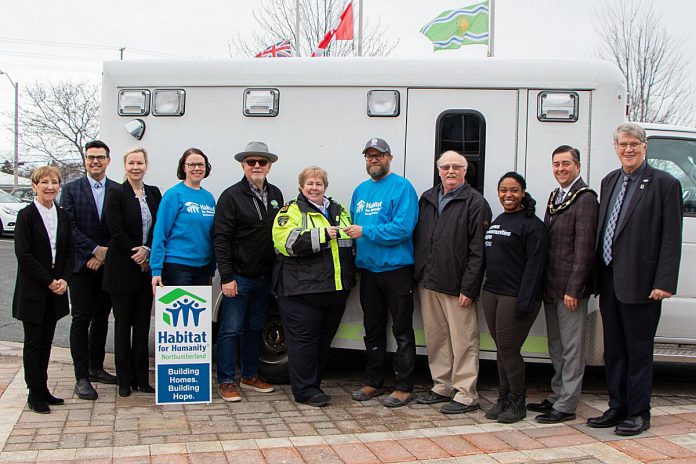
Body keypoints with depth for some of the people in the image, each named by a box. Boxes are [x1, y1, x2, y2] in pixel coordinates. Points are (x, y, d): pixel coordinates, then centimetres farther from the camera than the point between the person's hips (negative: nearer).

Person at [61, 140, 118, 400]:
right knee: (81, 320, -3)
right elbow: (69, 227, -6)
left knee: (101, 319, 11)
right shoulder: (71, 190, 2)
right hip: (81, 265, -2)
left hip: (108, 265, 2)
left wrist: (105, 255, -9)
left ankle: (96, 368, 24)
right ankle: (82, 377, 1)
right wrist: (95, 250, -13)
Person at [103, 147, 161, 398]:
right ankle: (125, 379, 12)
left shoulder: (154, 193, 9)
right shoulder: (116, 194, -4)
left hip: (147, 268, 4)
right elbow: (117, 232, -11)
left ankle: (141, 378, 15)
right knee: (123, 324, 3)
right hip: (122, 269, -4)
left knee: (143, 324, 7)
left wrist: (147, 251, -10)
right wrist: (137, 256, -11)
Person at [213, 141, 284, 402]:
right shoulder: (232, 196, -7)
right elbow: (222, 239, -11)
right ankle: (226, 382, 9)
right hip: (239, 277, -6)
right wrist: (226, 277, -17)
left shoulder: (276, 195, 11)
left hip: (265, 277, 6)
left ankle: (250, 376, 28)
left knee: (255, 328, 16)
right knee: (231, 329, -1)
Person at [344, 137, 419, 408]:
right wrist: (349, 232, -1)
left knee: (402, 331, 1)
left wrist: (365, 232, -18)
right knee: (372, 329, 15)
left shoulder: (402, 187, -9)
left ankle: (404, 387, 9)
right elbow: (353, 226, 20)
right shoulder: (360, 190, 14)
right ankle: (373, 383, 26)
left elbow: (402, 228, -20)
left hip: (396, 269, -7)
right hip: (368, 268, 7)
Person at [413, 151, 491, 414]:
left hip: (456, 286, -6)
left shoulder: (475, 203, -5)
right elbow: (417, 239, 19)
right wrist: (417, 274, 12)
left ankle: (465, 395, 6)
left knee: (463, 340, -2)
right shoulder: (427, 199, 15)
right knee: (435, 338, 13)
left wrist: (468, 287, -15)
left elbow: (478, 250, -10)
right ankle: (442, 387, 25)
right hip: (427, 283, 6)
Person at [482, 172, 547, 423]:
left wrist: (525, 301, -19)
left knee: (509, 350, -3)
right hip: (491, 293, 7)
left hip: (515, 296, -7)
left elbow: (534, 265, -14)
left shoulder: (532, 224, -8)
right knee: (501, 349, 11)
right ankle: (503, 399, 20)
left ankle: (517, 403, 12)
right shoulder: (497, 221, 17)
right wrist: (485, 289, 13)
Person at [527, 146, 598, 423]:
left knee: (571, 348, 0)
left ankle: (566, 406, 7)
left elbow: (584, 248, -17)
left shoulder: (585, 198, -12)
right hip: (551, 286, 9)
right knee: (556, 346, 17)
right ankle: (557, 396, 29)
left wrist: (574, 289, -19)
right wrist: (544, 284, 12)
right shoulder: (555, 197, 14)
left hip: (570, 288, -9)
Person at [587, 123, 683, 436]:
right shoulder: (609, 181, 12)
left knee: (638, 351, 4)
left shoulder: (665, 184, -6)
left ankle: (638, 414, 17)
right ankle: (617, 408, 26)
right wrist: (599, 275, 9)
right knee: (613, 350, 14)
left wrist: (664, 282, -16)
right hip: (609, 281, 6)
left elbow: (671, 239, -10)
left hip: (639, 283, -6)